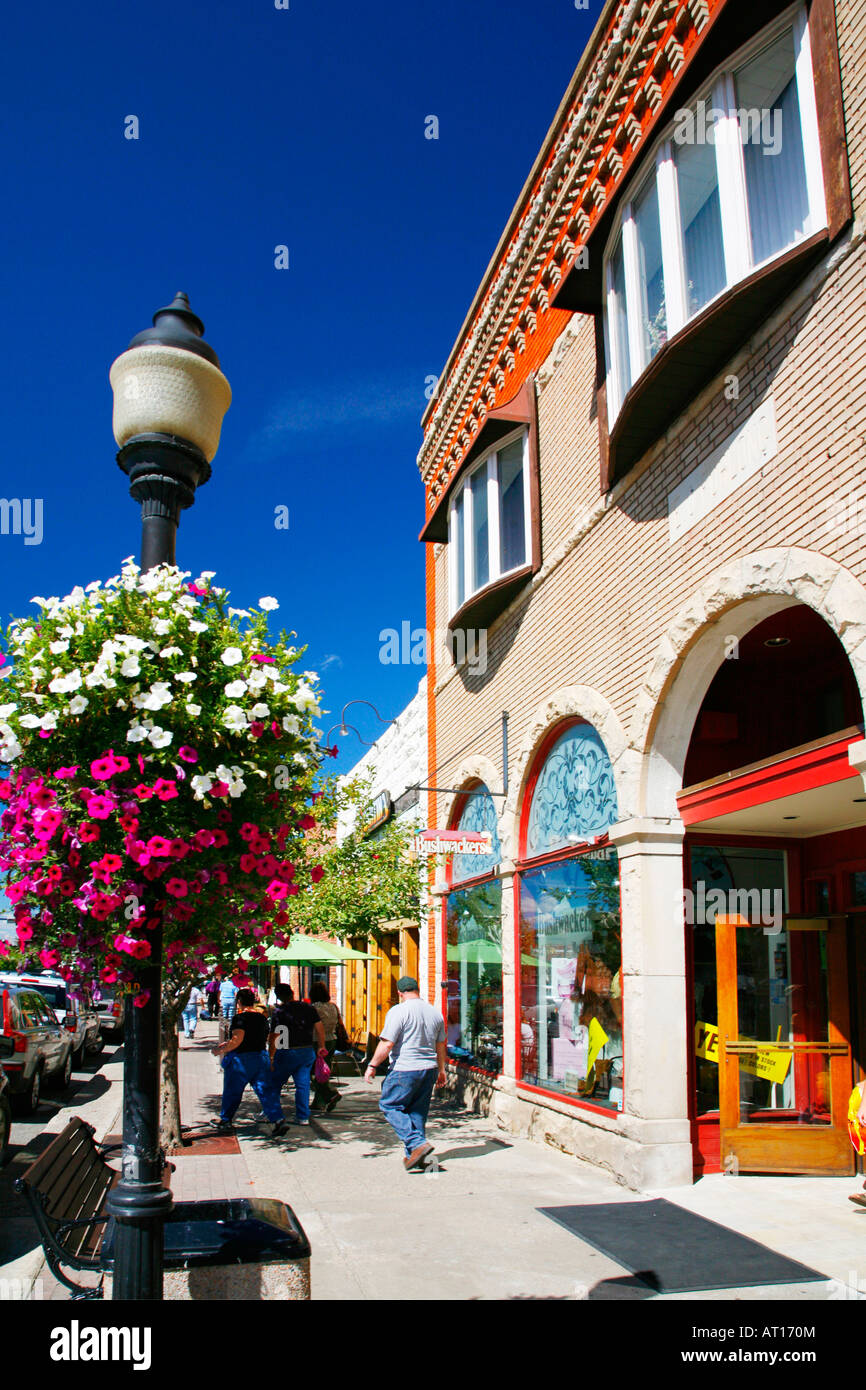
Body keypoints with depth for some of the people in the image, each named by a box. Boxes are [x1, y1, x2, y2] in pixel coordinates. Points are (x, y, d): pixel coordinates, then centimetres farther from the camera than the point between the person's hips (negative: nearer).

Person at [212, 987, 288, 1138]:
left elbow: (237, 1040, -23)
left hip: (240, 1058, -5)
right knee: (266, 1091, 2)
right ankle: (277, 1120, -12)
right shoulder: (262, 1018, 10)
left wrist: (221, 1050, -8)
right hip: (261, 1057, 5)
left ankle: (225, 1122, 27)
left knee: (231, 1093, 13)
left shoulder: (239, 1018, -12)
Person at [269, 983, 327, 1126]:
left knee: (275, 1084, 12)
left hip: (288, 1053, -4)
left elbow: (273, 1037, -14)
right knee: (303, 1084, 10)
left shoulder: (279, 1011, -11)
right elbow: (319, 1028, 7)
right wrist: (321, 1047, 17)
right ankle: (303, 1117, 10)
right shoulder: (308, 1008, 3)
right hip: (308, 1052, 4)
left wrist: (271, 1057, -10)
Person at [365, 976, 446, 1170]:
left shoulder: (398, 1011, -10)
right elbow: (440, 1045, 19)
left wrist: (372, 1066, -4)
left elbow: (387, 1044, -15)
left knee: (389, 1106, 4)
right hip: (429, 1069, 7)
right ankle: (414, 1156, 16)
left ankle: (417, 1144, -9)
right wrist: (441, 1070, 30)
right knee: (418, 1112, 15)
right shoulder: (435, 1012, 10)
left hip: (405, 1069, -7)